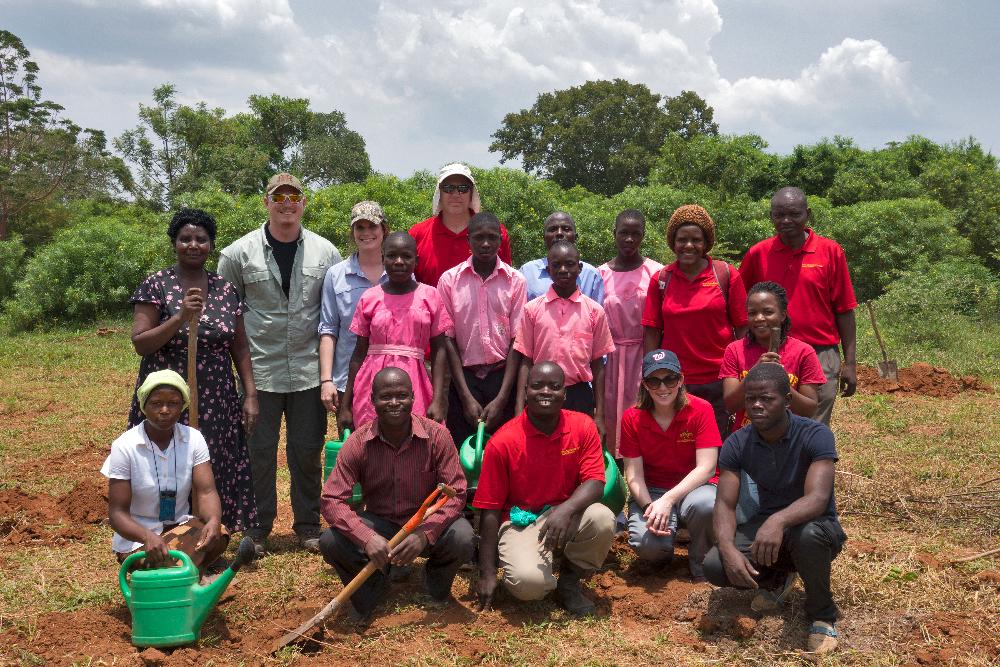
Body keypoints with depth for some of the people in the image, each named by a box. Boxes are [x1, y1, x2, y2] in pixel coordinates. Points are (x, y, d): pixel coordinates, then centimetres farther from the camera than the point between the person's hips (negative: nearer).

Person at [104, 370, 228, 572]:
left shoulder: (193, 439, -4)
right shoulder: (124, 447, -13)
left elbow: (206, 491, -12)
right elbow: (117, 512, -15)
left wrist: (214, 521, -37)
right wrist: (147, 537, -36)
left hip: (181, 526, 3)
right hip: (137, 538, -3)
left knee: (218, 535, -29)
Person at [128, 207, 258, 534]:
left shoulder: (225, 289, 7)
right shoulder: (156, 285, -3)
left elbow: (240, 347, 10)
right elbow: (139, 343, -9)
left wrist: (250, 395, 4)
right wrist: (181, 317, -21)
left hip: (217, 403, 3)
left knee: (214, 477, 6)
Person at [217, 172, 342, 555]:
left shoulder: (325, 252, 5)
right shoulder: (240, 253, 0)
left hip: (308, 370, 1)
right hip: (260, 370, -1)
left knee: (307, 450, 9)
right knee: (259, 451, 6)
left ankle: (308, 527, 21)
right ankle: (257, 528, 18)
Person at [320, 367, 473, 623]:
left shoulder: (437, 436, -16)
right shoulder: (358, 443, -13)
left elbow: (455, 493, -17)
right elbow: (332, 500, -17)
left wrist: (425, 535, -34)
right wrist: (367, 538, -34)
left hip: (427, 523, -1)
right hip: (379, 523, 1)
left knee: (462, 539, -32)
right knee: (330, 542, -27)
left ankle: (437, 583, 6)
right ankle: (372, 582, 7)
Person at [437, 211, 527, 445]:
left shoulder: (515, 280, 1)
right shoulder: (449, 280, 1)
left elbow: (517, 341, -1)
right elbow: (448, 340, 0)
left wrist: (501, 399, -9)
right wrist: (466, 397, -6)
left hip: (504, 375, 0)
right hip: (464, 376, 0)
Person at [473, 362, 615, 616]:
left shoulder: (583, 427, -4)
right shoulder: (503, 442, -11)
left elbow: (595, 483, -10)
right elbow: (490, 510, -8)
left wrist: (566, 509, -33)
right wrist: (487, 574, -12)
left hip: (566, 516, 3)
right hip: (520, 521, -3)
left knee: (603, 519, -30)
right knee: (529, 582, -32)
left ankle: (570, 581, -1)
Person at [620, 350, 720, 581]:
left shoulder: (701, 410, -9)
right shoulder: (632, 418, -3)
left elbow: (706, 468, -16)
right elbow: (634, 475, -5)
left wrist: (668, 500, -28)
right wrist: (649, 507, -26)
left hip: (694, 487, -1)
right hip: (652, 491, 1)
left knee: (704, 505, -38)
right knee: (646, 543, -31)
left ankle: (700, 568, -6)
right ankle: (663, 553, 11)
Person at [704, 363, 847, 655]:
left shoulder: (815, 435, -21)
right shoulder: (737, 444, -8)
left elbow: (817, 499, -34)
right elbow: (725, 505, -13)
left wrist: (779, 521, -55)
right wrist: (728, 549, -34)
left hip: (815, 525, -3)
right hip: (765, 521, 4)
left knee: (808, 534, -41)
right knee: (715, 566, -24)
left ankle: (822, 615, -10)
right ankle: (777, 579, 12)